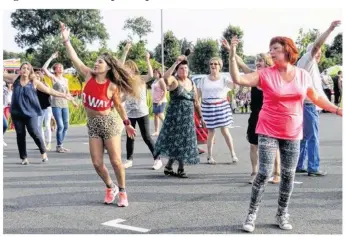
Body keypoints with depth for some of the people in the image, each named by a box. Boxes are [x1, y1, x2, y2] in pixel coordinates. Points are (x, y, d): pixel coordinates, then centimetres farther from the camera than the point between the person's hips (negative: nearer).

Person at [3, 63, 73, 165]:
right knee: (20, 134, 6)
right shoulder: (15, 78, 5)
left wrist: (64, 95, -6)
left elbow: (49, 90, -2)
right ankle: (23, 157, 17)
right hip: (16, 112, 3)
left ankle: (43, 152, 14)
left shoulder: (34, 82, -2)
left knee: (34, 133, -8)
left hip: (30, 112, -3)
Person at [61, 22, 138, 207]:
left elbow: (118, 105, 3)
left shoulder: (112, 86, -11)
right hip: (92, 124, 4)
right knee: (97, 163, 4)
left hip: (109, 122, -4)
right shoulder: (89, 76, -3)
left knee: (115, 161, -1)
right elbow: (74, 58, -5)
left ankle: (122, 192, 18)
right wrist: (66, 39, -10)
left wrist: (127, 123, 9)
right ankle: (110, 188, 28)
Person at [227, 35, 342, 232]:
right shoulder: (266, 74, -7)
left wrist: (338, 110, 8)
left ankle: (283, 214, 23)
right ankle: (252, 214, 5)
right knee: (265, 173, -7)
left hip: (292, 134, 3)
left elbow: (316, 98, 14)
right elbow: (238, 79, -14)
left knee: (288, 175, 8)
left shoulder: (303, 75, 1)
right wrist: (232, 55, -23)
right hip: (268, 132, -2)